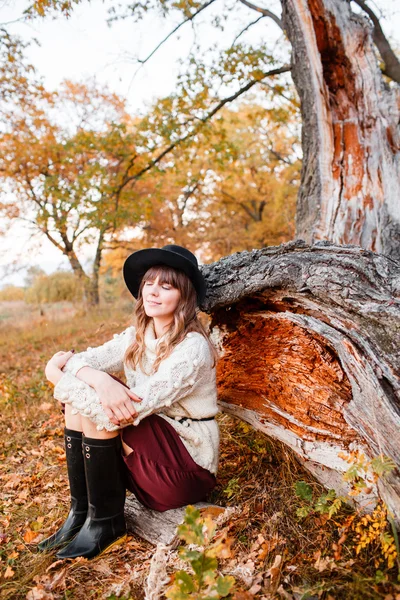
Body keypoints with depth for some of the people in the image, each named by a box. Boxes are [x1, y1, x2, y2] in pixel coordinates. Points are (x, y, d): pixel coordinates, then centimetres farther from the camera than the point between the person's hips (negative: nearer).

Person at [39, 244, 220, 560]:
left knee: (94, 404, -22)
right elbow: (83, 359, -11)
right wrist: (100, 380, -35)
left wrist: (59, 372, -22)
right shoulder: (136, 336, 1)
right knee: (79, 400, -9)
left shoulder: (192, 346, -22)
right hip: (147, 451, 7)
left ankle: (106, 522, -5)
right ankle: (80, 512, 0)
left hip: (187, 466, -7)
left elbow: (136, 406, -29)